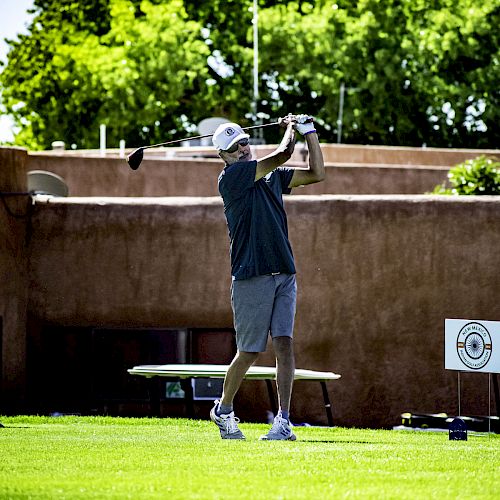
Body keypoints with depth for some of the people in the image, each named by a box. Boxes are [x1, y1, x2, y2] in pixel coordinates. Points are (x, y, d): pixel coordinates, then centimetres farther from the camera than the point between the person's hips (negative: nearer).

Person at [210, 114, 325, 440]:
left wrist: (310, 132, 12)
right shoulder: (231, 177, -6)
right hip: (251, 277, -5)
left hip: (284, 275, 5)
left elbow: (317, 173, 15)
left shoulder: (273, 176, 16)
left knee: (284, 343, -7)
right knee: (250, 351, 0)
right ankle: (223, 410, 23)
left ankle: (284, 421, -9)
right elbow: (282, 155, -12)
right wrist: (291, 129, 6)